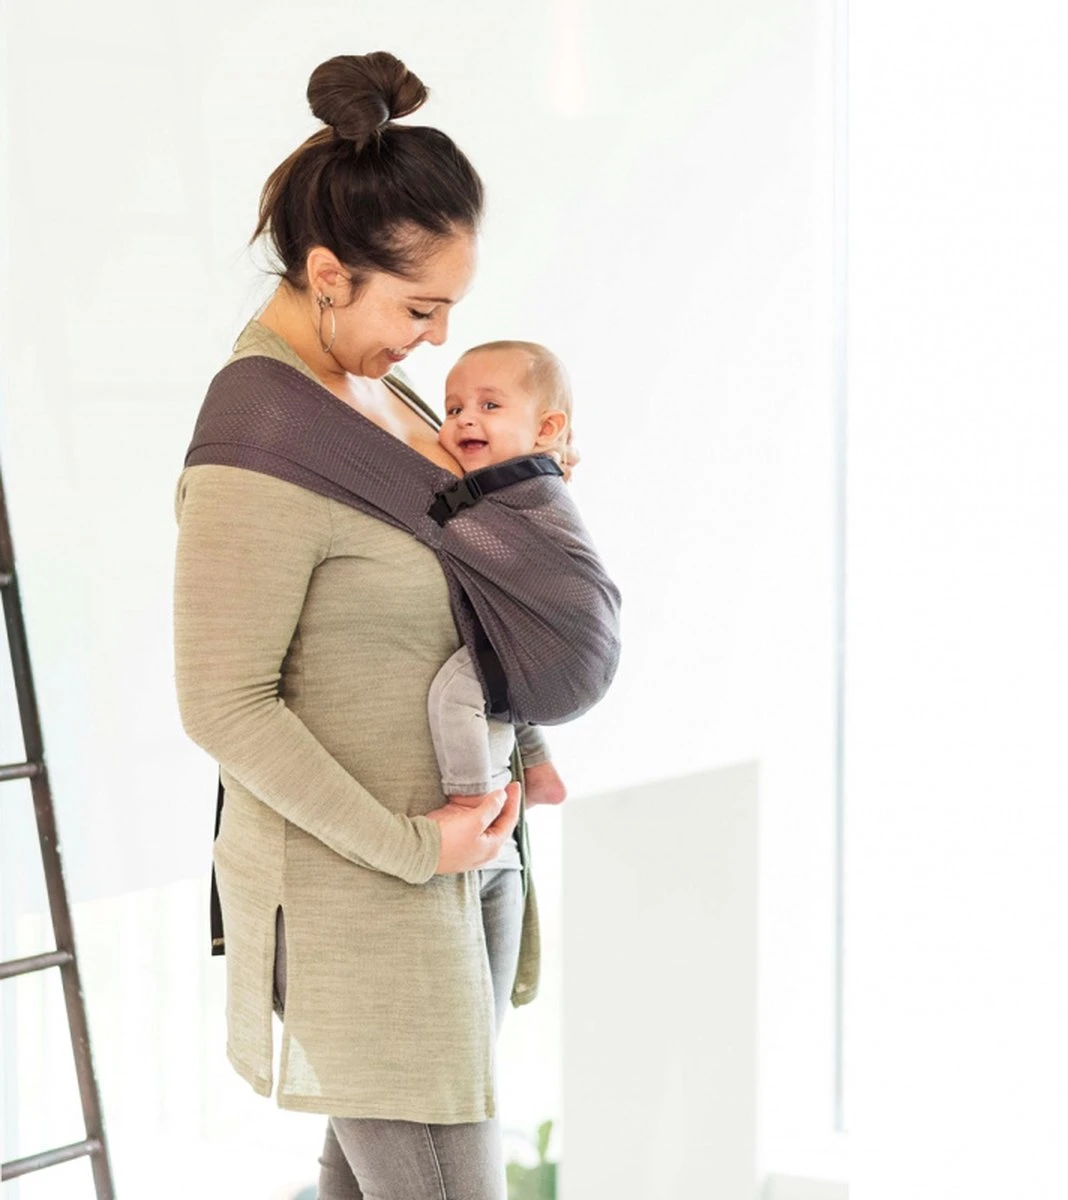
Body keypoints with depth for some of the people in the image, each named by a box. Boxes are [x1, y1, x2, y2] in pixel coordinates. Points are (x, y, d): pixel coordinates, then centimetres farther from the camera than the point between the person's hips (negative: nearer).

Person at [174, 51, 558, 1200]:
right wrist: (409, 845, -17)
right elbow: (225, 706, -20)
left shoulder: (369, 383, 7)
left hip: (460, 858, 9)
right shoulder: (260, 452, -21)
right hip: (355, 892, -8)